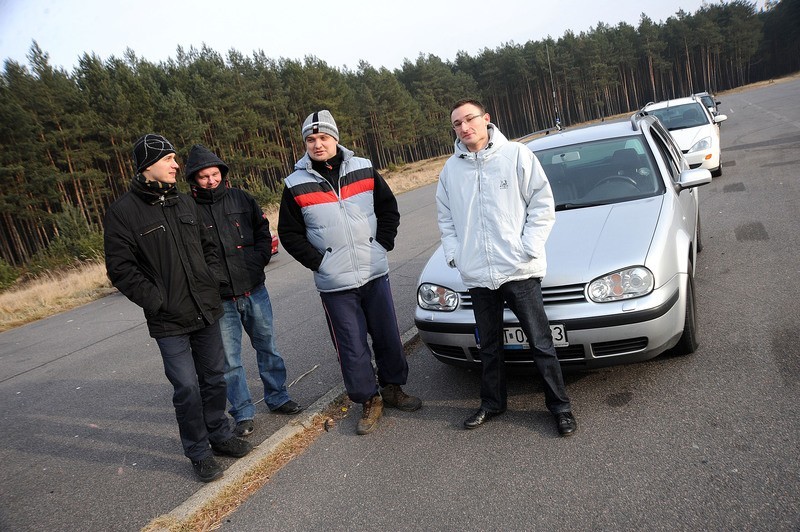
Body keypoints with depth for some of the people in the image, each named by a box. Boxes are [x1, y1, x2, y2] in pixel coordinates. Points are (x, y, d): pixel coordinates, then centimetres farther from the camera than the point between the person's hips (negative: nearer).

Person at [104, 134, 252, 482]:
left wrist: (212, 281, 6)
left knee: (214, 378, 16)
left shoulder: (184, 203, 10)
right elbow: (120, 268, -11)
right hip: (169, 321, -6)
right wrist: (156, 301, -15)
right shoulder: (123, 212, -9)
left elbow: (208, 246, 19)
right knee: (187, 388, -1)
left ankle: (219, 434, 35)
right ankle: (198, 453, 18)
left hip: (206, 311, 6)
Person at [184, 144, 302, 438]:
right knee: (230, 360, 6)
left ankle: (277, 397, 33)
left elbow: (263, 234, 11)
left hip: (254, 290, 3)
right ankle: (243, 413, 21)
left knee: (267, 347, 15)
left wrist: (256, 263, -1)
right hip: (220, 299, -3)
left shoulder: (241, 199, 3)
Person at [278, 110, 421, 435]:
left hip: (375, 273, 2)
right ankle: (369, 401, 22)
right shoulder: (296, 185, -3)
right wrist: (318, 262, -7)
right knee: (352, 347, 4)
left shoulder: (363, 170, 1)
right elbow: (289, 233, 2)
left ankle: (393, 388, 34)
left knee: (388, 336, 13)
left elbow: (388, 208, 11)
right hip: (334, 284, -2)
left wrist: (383, 244, 1)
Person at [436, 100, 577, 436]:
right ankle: (492, 403, 33)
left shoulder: (516, 155, -3)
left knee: (540, 342, 4)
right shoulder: (451, 169, 8)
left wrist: (528, 248, -11)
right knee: (489, 346, 17)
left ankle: (560, 406, 19)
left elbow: (542, 204, -3)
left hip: (519, 270, -3)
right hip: (476, 275, 4)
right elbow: (445, 217, 16)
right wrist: (453, 253, 3)